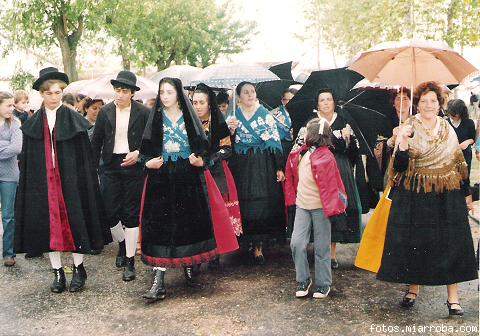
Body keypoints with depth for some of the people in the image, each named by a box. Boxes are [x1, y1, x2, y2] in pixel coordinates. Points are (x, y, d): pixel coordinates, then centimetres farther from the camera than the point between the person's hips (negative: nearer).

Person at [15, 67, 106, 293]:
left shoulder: (74, 120, -1)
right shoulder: (33, 124, 7)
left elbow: (85, 156, -2)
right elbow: (26, 161, 9)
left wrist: (85, 182, -7)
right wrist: (29, 185, 3)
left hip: (70, 181, -2)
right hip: (42, 183, 3)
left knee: (74, 221, 1)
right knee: (48, 224, 6)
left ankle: (79, 269, 18)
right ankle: (57, 272, 19)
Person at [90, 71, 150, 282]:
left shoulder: (143, 112, -1)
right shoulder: (105, 112, 5)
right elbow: (96, 141, 9)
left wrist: (138, 153, -14)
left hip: (133, 167, -2)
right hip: (110, 167, 2)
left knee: (131, 214, 1)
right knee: (109, 212, 0)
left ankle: (130, 261, 12)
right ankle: (122, 244, 31)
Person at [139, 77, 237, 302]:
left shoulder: (189, 117, 6)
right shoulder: (155, 118, 6)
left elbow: (202, 145, 7)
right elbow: (146, 149, 6)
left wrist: (200, 160, -12)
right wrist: (148, 163, -13)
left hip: (189, 178, 1)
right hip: (162, 179, -1)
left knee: (191, 221, 4)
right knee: (160, 224, -5)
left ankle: (189, 268, 25)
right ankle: (158, 281, -4)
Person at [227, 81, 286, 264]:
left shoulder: (265, 114, 6)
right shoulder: (233, 116, 8)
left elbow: (275, 141, 2)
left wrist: (280, 167, -4)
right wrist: (231, 130, -14)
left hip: (264, 166, -1)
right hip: (241, 167, 1)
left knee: (264, 205, -3)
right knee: (244, 206, 0)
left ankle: (258, 245, 6)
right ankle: (250, 243, 15)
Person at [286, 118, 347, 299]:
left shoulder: (325, 157, -14)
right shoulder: (302, 153, 7)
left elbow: (329, 185, -14)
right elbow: (294, 175, 21)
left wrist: (330, 207, -14)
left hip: (319, 207, -6)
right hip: (302, 205, 6)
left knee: (321, 247, 5)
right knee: (297, 243, -1)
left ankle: (323, 284, 19)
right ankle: (303, 280, 16)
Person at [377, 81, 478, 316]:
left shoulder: (448, 129, 9)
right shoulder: (409, 129, -3)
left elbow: (459, 163, 16)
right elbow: (399, 167, -11)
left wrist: (465, 192, 14)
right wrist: (402, 144, -27)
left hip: (447, 197, 3)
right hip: (415, 197, -3)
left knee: (451, 242, 1)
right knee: (414, 242, 4)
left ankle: (453, 297, 10)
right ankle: (413, 288, 23)